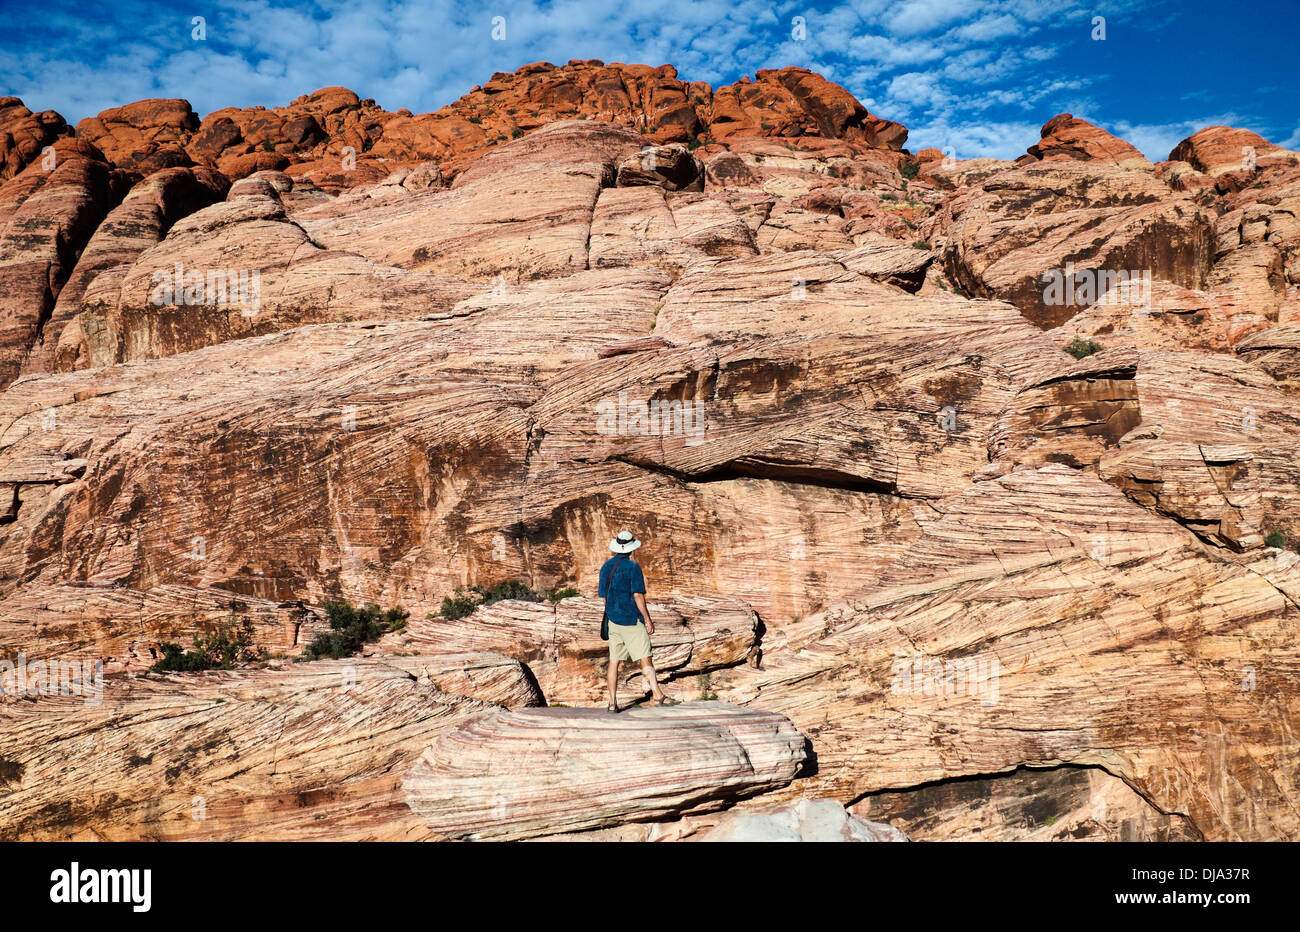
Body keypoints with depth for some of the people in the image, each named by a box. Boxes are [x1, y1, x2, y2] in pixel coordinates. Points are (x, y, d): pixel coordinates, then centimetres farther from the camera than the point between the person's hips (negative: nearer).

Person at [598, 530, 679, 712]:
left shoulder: (606, 567, 10)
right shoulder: (632, 567, -10)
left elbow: (603, 596, 14)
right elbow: (638, 595, -14)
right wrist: (648, 619, -9)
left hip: (613, 620, 6)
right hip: (631, 619, -6)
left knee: (614, 661, 7)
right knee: (645, 658, -5)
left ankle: (612, 702, 7)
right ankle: (658, 695, -7)